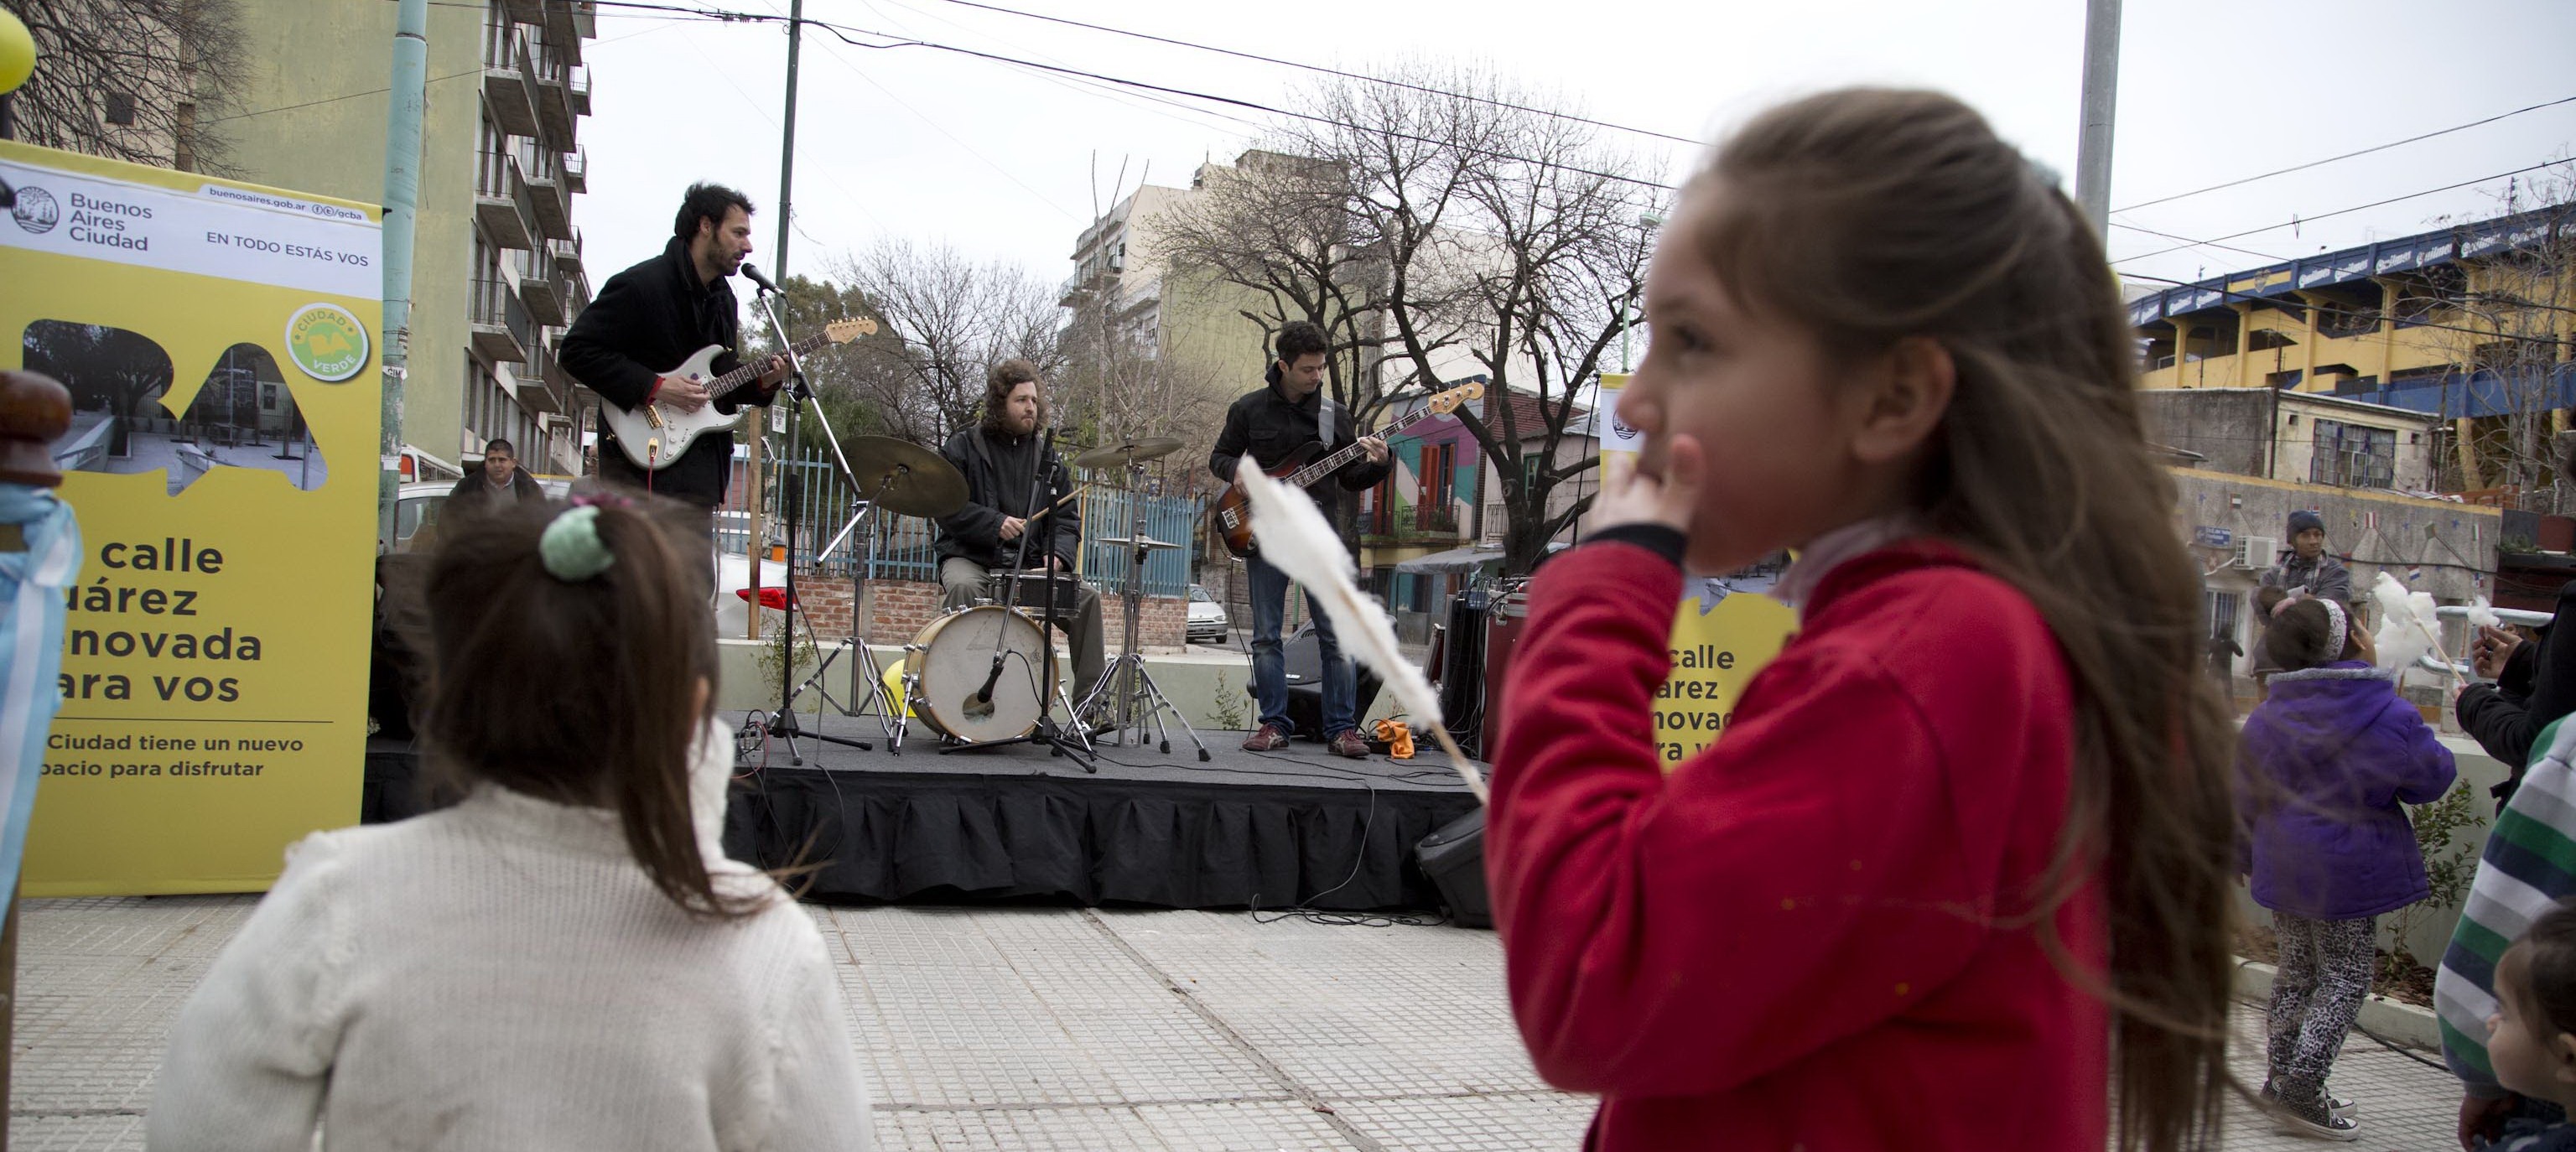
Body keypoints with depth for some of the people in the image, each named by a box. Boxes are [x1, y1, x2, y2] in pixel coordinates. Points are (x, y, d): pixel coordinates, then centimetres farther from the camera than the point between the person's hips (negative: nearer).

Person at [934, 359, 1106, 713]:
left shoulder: (1047, 456, 13)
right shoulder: (964, 446, 2)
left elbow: (1067, 517, 10)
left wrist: (1058, 554, -11)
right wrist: (994, 524, -22)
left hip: (1031, 562, 4)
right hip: (970, 557, -3)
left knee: (1087, 596, -15)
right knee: (963, 588, -36)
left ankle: (1089, 703, -11)